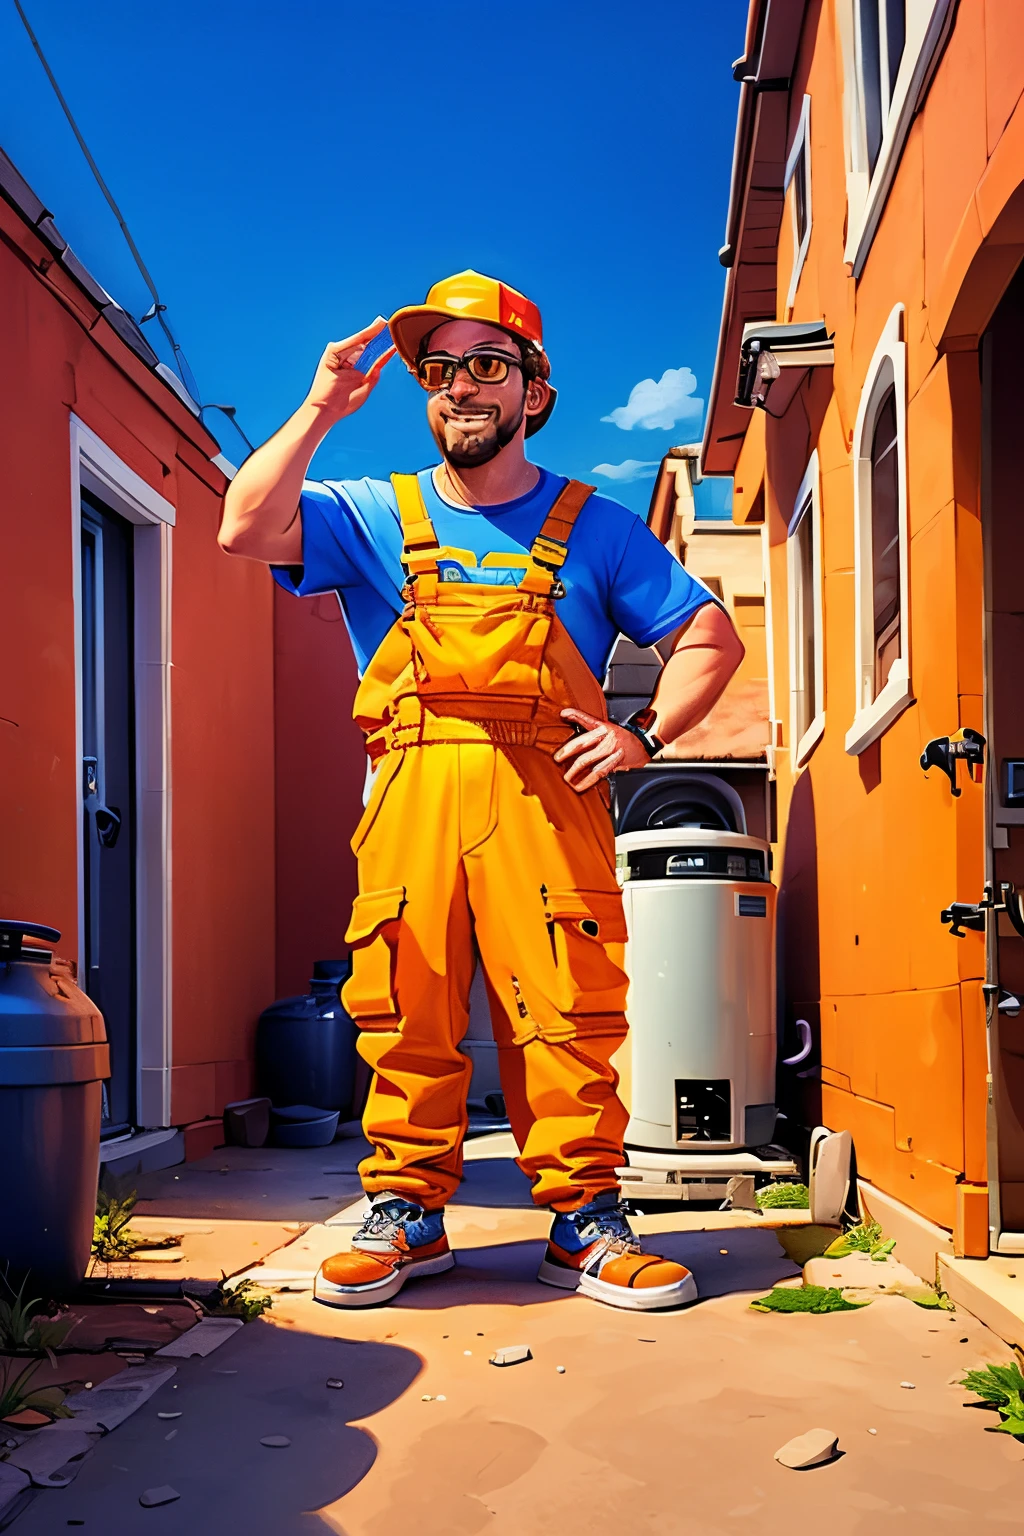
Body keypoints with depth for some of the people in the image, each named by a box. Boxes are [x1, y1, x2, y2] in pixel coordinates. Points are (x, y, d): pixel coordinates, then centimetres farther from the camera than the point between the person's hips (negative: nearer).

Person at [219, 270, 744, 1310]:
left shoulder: (594, 528, 15)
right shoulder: (373, 517, 16)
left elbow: (712, 638, 15)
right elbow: (246, 530, -2)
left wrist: (643, 734, 1)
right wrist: (320, 411, -3)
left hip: (546, 788, 0)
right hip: (412, 786, 1)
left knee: (567, 1010, -6)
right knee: (405, 1009, -2)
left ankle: (585, 1222, 3)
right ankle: (406, 1216, 10)